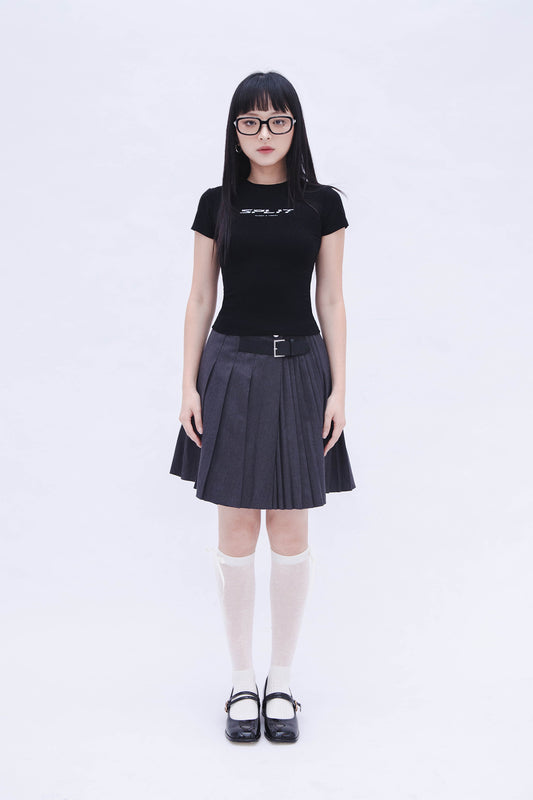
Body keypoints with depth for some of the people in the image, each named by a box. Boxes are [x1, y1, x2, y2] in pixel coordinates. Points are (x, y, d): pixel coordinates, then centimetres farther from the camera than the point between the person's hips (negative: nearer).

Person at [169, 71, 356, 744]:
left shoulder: (321, 203, 3)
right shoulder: (217, 204, 4)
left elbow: (331, 301, 3)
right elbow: (200, 299, 5)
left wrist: (339, 388, -3)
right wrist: (189, 386, -2)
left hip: (299, 367, 0)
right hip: (232, 367, 0)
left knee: (291, 533, 5)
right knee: (236, 533, 4)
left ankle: (282, 680, 20)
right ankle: (242, 680, 19)